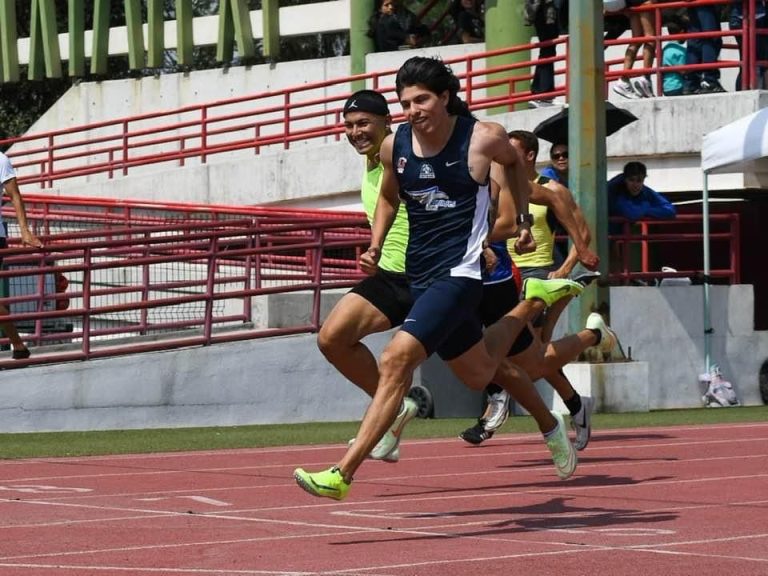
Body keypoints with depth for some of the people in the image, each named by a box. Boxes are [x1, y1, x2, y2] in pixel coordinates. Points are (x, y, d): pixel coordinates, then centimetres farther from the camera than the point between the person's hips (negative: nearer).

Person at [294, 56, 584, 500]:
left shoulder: (484, 138, -11)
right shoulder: (395, 146, -1)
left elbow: (515, 162, 13)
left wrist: (525, 221, 13)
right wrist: (375, 249, 7)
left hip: (459, 271, -6)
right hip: (420, 274, 7)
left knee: (397, 360, -22)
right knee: (478, 373, 23)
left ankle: (343, 474, -22)